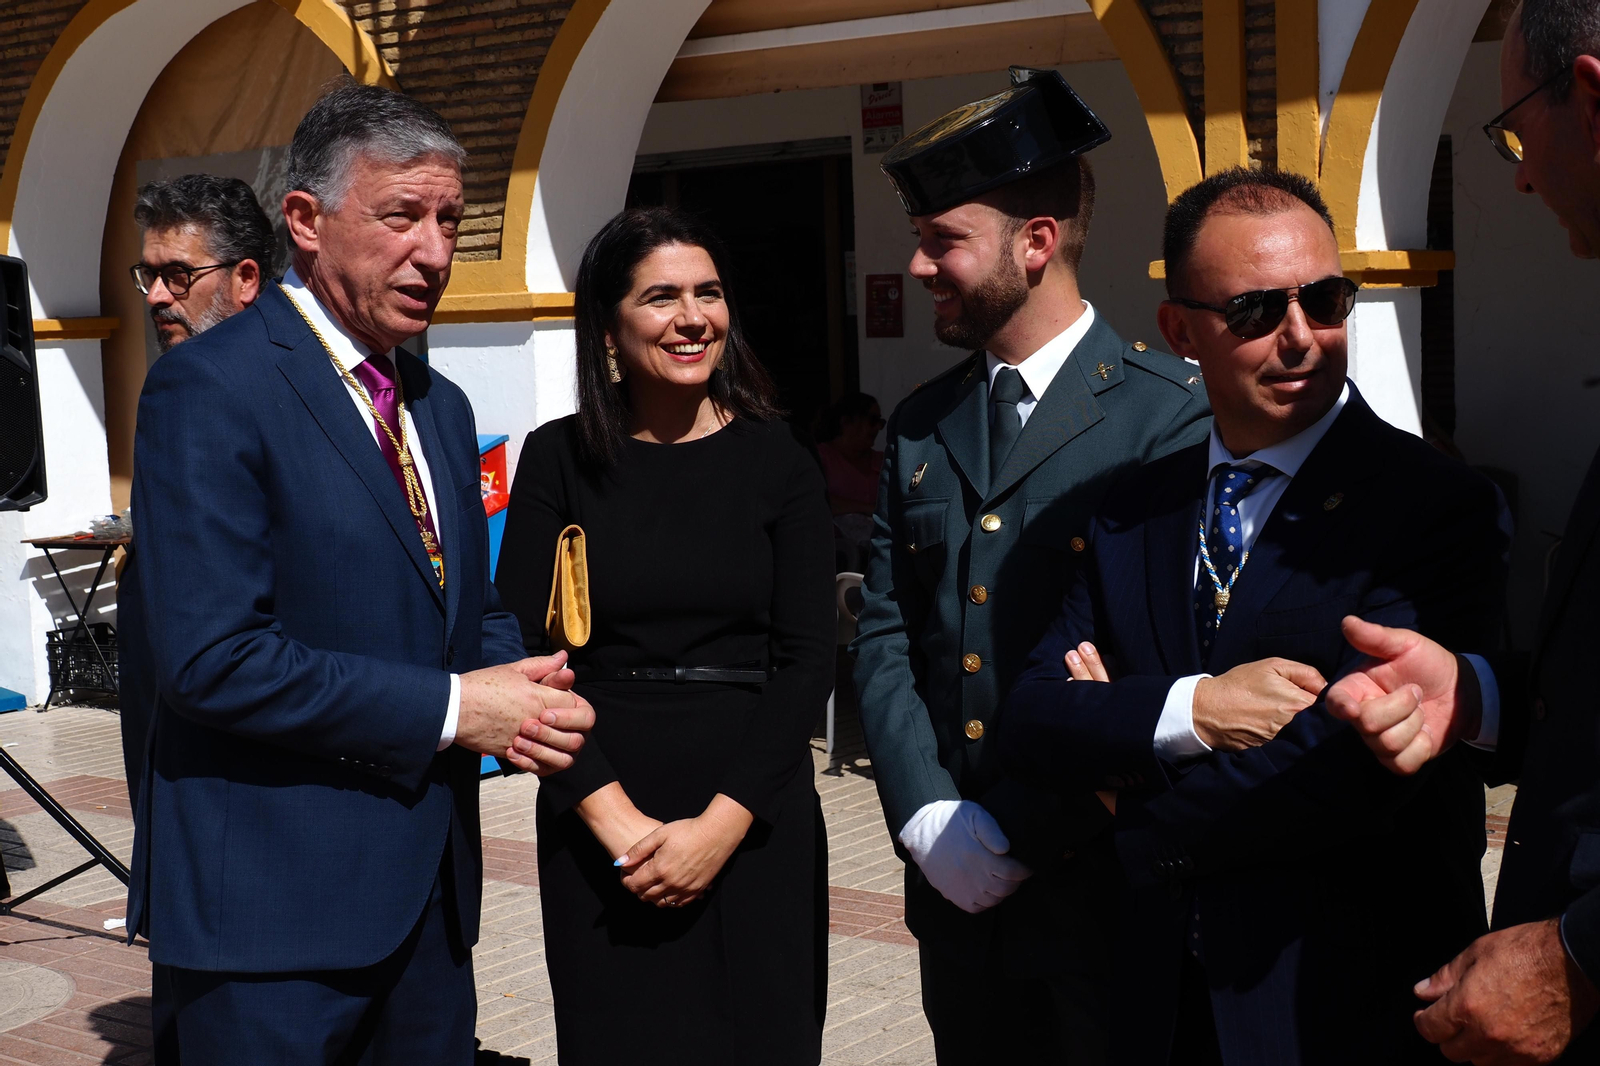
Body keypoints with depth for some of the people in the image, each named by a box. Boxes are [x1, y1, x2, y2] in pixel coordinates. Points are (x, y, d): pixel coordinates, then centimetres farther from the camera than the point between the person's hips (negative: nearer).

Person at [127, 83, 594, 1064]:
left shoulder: (440, 406, 13)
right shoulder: (210, 387, -13)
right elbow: (215, 658, -21)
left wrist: (522, 691, -4)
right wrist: (450, 708, -18)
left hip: (428, 891, 8)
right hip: (273, 905, -7)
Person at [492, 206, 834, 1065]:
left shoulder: (776, 460, 0)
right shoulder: (560, 459, 0)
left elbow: (807, 660, -3)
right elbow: (523, 652, -3)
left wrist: (722, 823, -12)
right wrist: (615, 819, -12)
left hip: (754, 824, 0)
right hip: (597, 827, 0)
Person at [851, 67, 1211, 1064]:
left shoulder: (1175, 414, -11)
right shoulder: (921, 425, 9)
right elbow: (885, 633, 7)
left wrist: (1012, 832, -15)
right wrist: (927, 819, -6)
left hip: (1101, 888, -5)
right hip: (955, 887, 5)